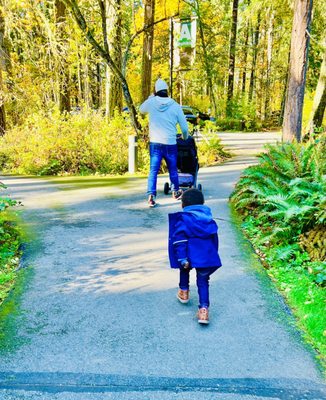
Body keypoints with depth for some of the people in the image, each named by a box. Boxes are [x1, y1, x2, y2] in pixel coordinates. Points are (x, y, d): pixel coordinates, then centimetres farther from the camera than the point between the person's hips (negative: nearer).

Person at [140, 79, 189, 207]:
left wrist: (151, 97, 23)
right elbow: (184, 127, 3)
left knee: (153, 170, 1)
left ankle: (151, 195, -13)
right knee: (173, 169, 17)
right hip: (170, 143, 0)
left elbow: (141, 109, 22)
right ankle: (176, 192, 32)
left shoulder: (151, 102, -2)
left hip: (155, 143, 0)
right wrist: (185, 139, 21)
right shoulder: (175, 106, -3)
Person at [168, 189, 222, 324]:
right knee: (203, 282, 10)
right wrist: (213, 254, 33)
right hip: (208, 256, 3)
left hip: (191, 256, -3)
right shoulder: (209, 219, 17)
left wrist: (182, 258, -15)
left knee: (184, 269, 30)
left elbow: (179, 240, -12)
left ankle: (184, 292, 43)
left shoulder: (182, 219, 0)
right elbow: (214, 239, 24)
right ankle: (204, 308, -3)